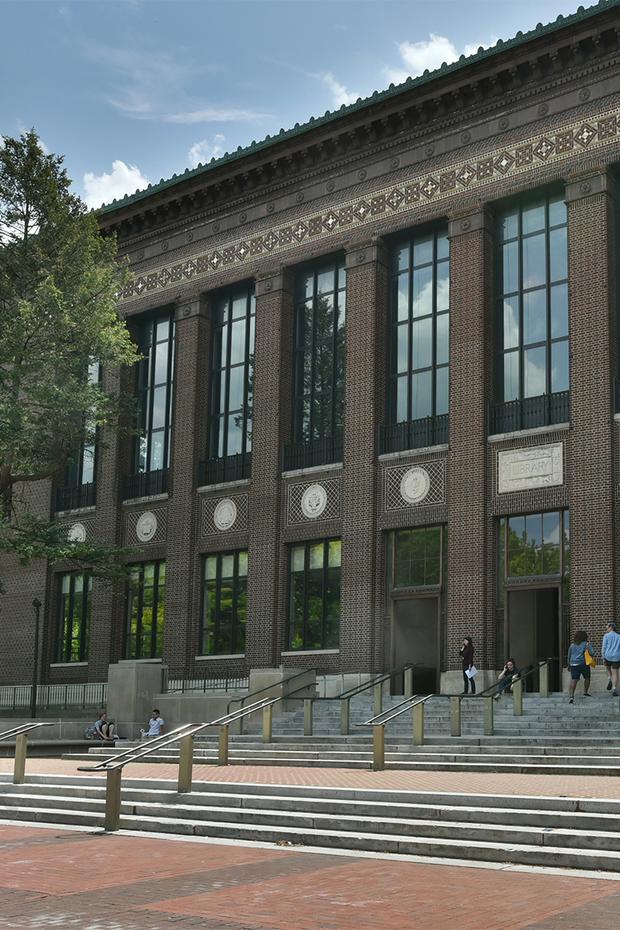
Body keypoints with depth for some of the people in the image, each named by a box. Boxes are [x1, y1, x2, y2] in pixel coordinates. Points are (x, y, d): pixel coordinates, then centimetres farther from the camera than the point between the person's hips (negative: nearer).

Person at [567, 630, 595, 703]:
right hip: (583, 664, -2)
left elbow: (569, 656, 17)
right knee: (587, 678, 24)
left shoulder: (572, 645, 13)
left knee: (573, 680, -8)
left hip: (573, 664, 3)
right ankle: (585, 692, 27)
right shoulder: (587, 644, 1)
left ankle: (571, 696, -22)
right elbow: (592, 653, -9)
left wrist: (569, 665, 27)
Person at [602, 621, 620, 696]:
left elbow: (604, 647, -5)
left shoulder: (606, 636, -1)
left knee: (608, 667, 29)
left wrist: (603, 658, -2)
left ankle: (610, 679, 5)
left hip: (608, 656, -1)